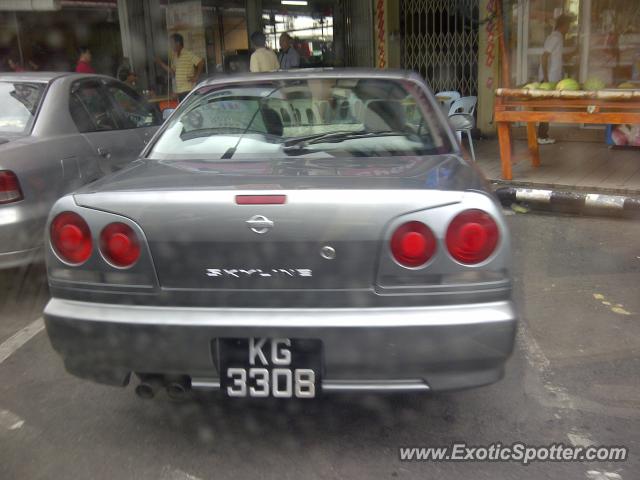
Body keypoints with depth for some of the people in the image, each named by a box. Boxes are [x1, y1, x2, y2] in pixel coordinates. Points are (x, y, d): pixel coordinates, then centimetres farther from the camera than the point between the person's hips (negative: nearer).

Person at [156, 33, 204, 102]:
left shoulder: (189, 54, -9)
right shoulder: (174, 57, 15)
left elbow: (201, 62, -15)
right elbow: (172, 71, 20)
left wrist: (196, 77, -16)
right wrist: (161, 63, 13)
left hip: (188, 90, -8)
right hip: (179, 91, 8)